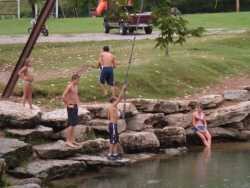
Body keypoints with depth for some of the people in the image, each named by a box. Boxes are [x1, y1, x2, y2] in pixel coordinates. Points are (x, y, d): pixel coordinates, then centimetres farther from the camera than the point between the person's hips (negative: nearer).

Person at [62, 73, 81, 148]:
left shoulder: (76, 86, 12)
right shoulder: (69, 86, -16)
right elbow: (63, 96, -24)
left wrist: (78, 102, 18)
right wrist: (67, 105, -16)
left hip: (75, 106, 9)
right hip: (71, 107, -9)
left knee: (74, 124, 14)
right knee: (71, 124, -9)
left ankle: (72, 140, 22)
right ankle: (68, 141, -7)